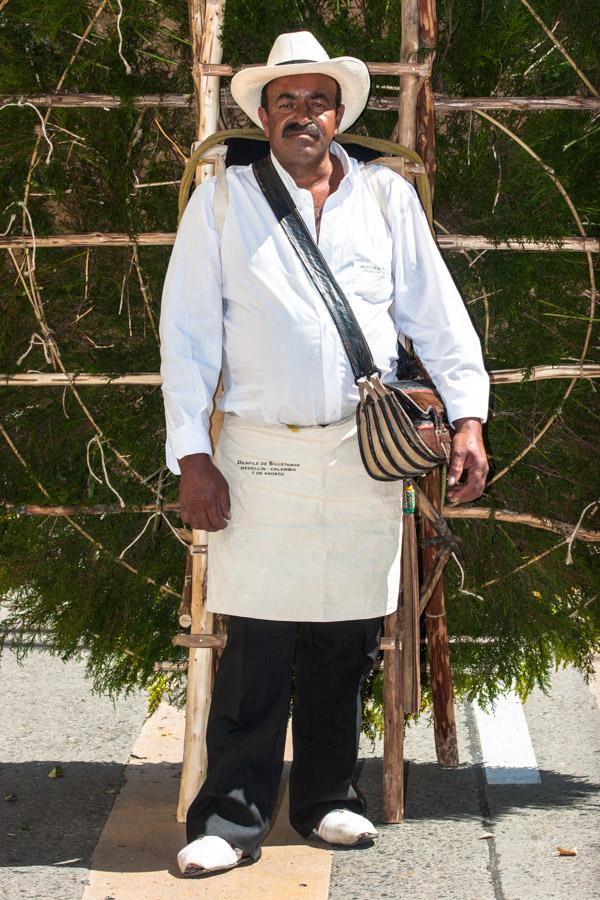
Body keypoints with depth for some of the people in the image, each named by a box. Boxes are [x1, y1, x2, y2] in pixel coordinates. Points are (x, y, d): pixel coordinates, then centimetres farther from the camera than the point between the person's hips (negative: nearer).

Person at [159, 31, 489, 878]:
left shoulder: (388, 197, 11)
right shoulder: (222, 199, 6)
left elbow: (437, 314, 11)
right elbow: (187, 331, 3)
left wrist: (468, 417, 0)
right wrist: (192, 455, -4)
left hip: (366, 454, 2)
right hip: (261, 454, -2)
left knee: (346, 639, 7)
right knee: (256, 644, -4)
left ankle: (327, 797, 22)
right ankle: (232, 816, 6)